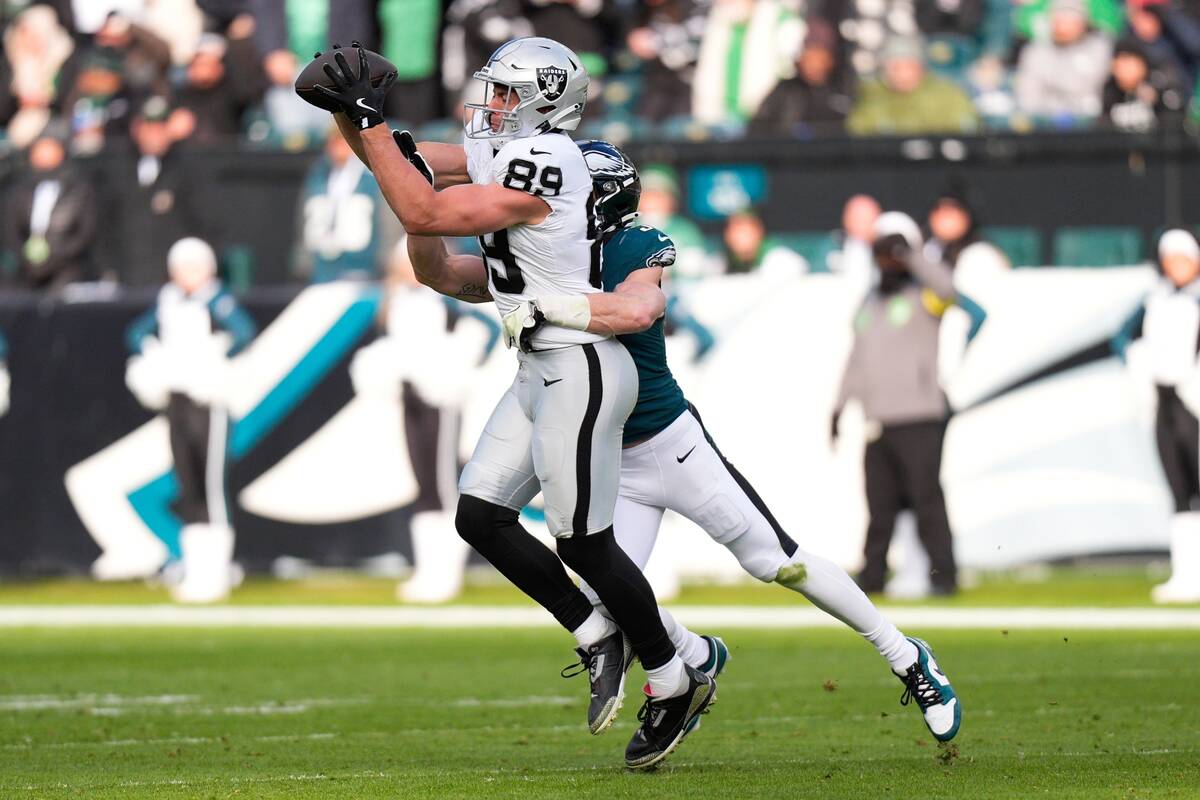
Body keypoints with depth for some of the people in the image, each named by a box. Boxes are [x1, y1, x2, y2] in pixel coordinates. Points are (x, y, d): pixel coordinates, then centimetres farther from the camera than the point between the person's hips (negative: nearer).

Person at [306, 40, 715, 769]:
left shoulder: (542, 163, -20)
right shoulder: (501, 152, 9)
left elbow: (423, 215, -23)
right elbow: (409, 162, 14)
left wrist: (371, 123, -19)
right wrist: (350, 113, -5)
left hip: (580, 372, -10)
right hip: (542, 373, 10)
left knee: (583, 543, -3)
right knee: (481, 516, 6)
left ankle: (676, 685, 13)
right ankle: (599, 640, 17)